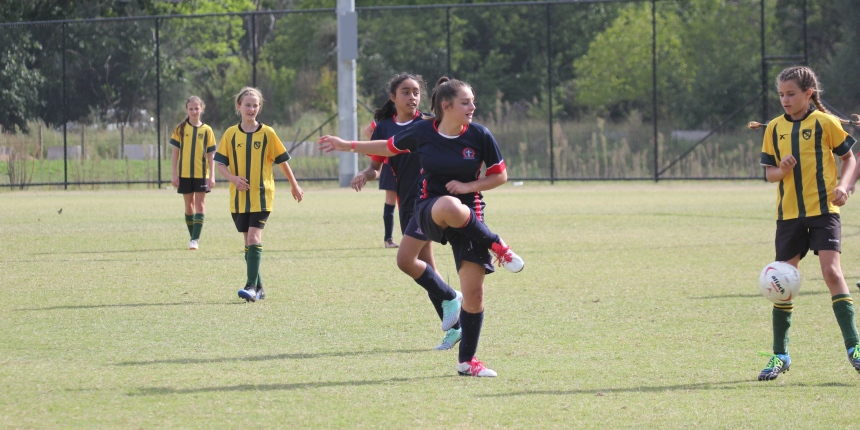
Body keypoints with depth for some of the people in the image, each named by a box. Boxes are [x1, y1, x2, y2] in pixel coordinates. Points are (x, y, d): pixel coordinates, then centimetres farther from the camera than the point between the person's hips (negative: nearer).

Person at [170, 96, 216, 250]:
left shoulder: (206, 130, 2)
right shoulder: (180, 129, 2)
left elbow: (211, 155, 3)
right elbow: (175, 153, 4)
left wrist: (212, 176, -3)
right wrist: (175, 174, -3)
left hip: (201, 174, -1)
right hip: (184, 173, 1)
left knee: (199, 205, -6)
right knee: (189, 205, 7)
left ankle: (195, 239, -9)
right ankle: (193, 238, 16)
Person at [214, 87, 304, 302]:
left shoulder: (267, 133, -1)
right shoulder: (231, 134, 3)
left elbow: (282, 160, 8)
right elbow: (221, 163, 3)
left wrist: (294, 186, 15)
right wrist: (233, 178, -16)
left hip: (261, 195, -3)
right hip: (239, 196, 3)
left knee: (254, 238, -16)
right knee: (249, 241, 8)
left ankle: (252, 286, -20)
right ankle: (258, 288, 16)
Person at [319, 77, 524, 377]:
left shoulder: (479, 136, -4)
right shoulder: (422, 133, -3)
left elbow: (500, 175, 5)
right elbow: (390, 147, 15)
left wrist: (468, 186, -11)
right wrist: (347, 146, 18)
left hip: (469, 217, 1)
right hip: (429, 211, -1)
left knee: (474, 292, -7)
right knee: (449, 207, -42)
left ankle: (467, 361, 9)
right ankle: (496, 245, -20)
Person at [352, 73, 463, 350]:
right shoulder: (383, 128, 6)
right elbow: (375, 166, 10)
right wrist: (365, 174, -11)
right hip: (407, 203, 6)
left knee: (406, 260, -16)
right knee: (425, 267, 8)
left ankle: (449, 297, 6)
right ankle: (454, 326, 17)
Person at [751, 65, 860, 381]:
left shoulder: (825, 122, -2)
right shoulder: (775, 128, 8)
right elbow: (769, 171, 11)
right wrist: (781, 170, -12)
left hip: (823, 209, -4)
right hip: (789, 213, 4)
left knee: (832, 272, -16)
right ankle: (780, 355, 14)